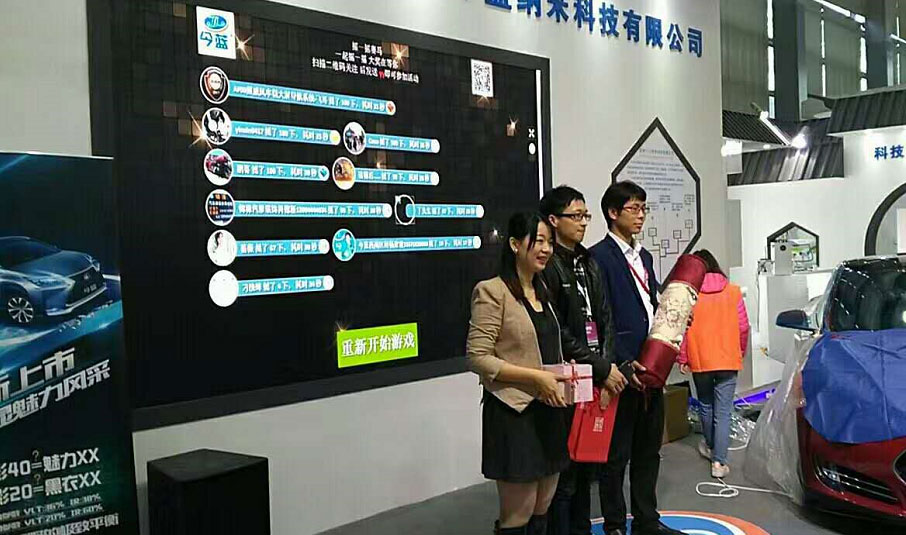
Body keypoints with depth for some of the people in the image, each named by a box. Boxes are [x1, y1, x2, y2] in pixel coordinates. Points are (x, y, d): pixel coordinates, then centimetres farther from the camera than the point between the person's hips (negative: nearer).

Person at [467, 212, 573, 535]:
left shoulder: (542, 290, 12)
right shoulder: (492, 292, -12)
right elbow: (477, 358, -17)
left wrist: (562, 375, 3)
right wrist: (536, 377, -20)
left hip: (550, 411, 7)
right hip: (514, 414, -7)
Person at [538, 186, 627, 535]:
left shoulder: (589, 264, 13)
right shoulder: (547, 267, -11)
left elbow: (605, 321, 8)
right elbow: (558, 333, -16)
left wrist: (606, 369, -4)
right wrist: (601, 369, -12)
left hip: (596, 383, 8)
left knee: (587, 467, 17)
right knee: (564, 476, -1)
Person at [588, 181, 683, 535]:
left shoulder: (644, 256, 16)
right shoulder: (599, 256, -11)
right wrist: (624, 363, -18)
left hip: (650, 367, 8)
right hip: (621, 370, -8)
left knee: (649, 451, 17)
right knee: (617, 454, 4)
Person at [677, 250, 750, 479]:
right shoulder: (733, 291, -1)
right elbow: (743, 326, 2)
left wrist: (682, 358, 2)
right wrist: (740, 352, 18)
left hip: (700, 360, 0)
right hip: (728, 360, 0)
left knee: (706, 406, 20)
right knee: (723, 411, 1)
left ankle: (711, 447, 38)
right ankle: (719, 461, -4)